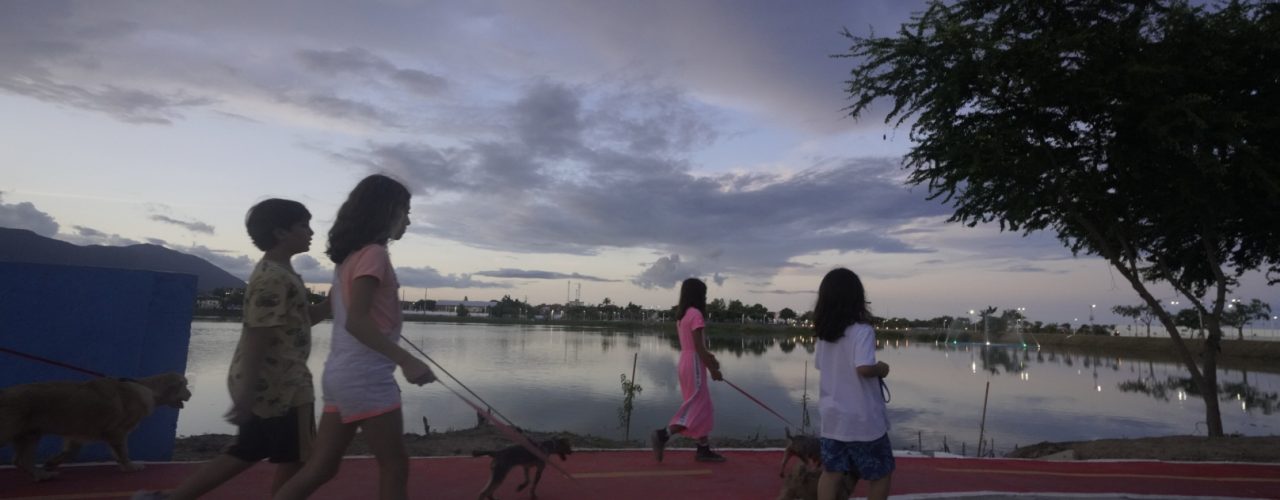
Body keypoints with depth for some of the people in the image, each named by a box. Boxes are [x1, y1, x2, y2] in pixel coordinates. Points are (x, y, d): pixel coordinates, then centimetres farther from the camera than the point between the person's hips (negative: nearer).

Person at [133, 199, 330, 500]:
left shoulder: (278, 272, 14)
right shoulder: (273, 279, -20)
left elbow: (304, 318, 18)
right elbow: (255, 339, -23)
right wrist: (245, 397, -22)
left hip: (270, 383, 10)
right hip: (277, 386, -10)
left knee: (245, 454, 20)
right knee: (295, 460, 3)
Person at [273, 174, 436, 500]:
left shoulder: (351, 254, 14)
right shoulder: (373, 253, -13)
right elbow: (356, 321, -22)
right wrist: (406, 360, -29)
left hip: (341, 373, 9)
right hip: (366, 376, -9)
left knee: (321, 468, 14)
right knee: (395, 466, 3)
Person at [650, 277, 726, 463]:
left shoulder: (682, 314, 12)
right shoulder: (695, 313, -15)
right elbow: (698, 347, -19)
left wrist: (709, 358, 12)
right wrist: (713, 369, -13)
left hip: (686, 363, 9)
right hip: (694, 365, -9)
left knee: (702, 407, 14)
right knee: (697, 408, -6)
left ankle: (703, 449, 17)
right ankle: (662, 435, -15)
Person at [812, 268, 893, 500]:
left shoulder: (825, 333, 5)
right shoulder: (862, 330, -17)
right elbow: (864, 368, -29)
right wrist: (881, 369, -8)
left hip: (832, 416, 6)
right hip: (862, 419, -6)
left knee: (831, 471, 10)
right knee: (880, 473, 13)